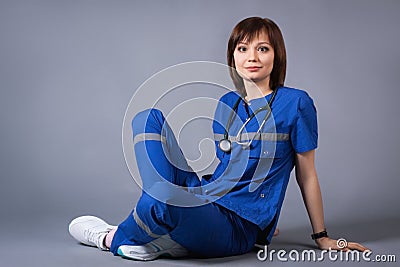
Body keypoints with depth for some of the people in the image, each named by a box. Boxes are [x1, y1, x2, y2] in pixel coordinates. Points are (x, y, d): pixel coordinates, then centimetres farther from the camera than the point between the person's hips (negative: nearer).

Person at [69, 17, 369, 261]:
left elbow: (307, 175, 1)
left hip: (238, 230, -7)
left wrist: (322, 237, 6)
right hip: (202, 199, 7)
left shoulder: (295, 103, -5)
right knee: (148, 118, -3)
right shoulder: (225, 104, 13)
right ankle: (162, 231, -17)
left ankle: (113, 238, -3)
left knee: (163, 198, -39)